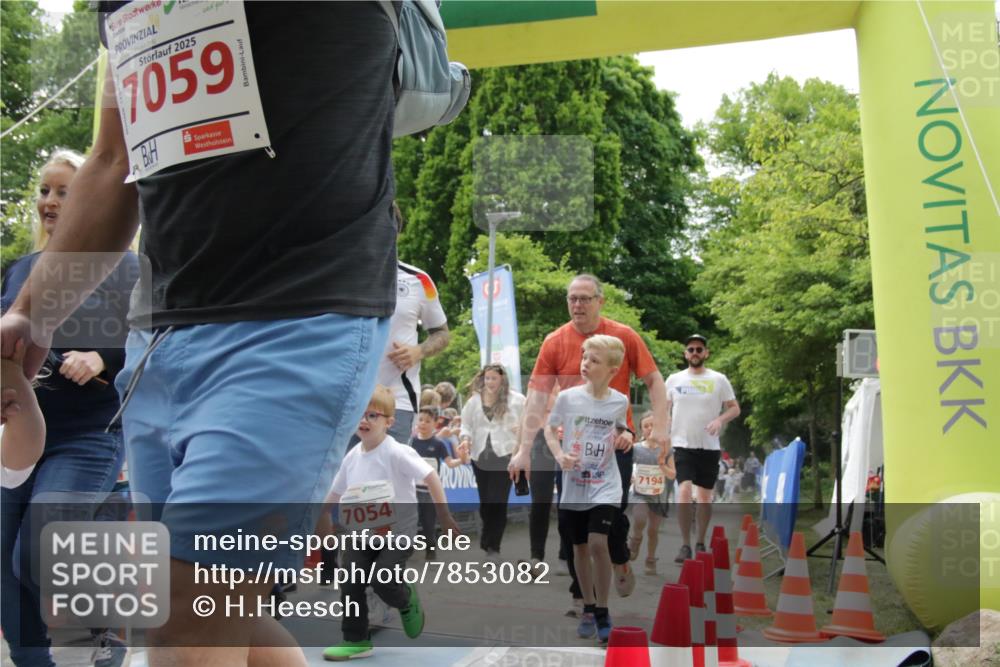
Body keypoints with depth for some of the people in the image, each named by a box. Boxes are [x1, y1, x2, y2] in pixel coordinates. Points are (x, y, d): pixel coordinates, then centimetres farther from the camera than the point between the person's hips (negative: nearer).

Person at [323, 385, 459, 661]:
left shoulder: (397, 453, -18)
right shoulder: (352, 457, 2)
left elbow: (431, 477, -20)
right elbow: (335, 493, 14)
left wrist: (444, 515, -20)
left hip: (398, 533, -6)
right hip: (361, 533, 6)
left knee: (381, 579, -18)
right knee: (350, 583, -1)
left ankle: (408, 601, 17)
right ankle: (356, 640, 15)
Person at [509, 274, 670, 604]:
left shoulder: (624, 336, -4)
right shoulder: (554, 342, -4)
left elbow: (654, 381, 1)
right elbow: (536, 397, -5)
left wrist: (659, 427, -10)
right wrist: (524, 449, -9)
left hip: (615, 438, -1)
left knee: (613, 511, 1)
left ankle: (620, 560, 35)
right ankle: (580, 592, 18)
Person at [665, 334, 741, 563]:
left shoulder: (719, 380, 2)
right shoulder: (674, 380, 6)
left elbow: (734, 408, 3)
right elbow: (665, 410, 12)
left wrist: (720, 420, -16)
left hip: (709, 447, 1)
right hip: (683, 445, -1)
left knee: (705, 496, 9)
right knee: (684, 491, -16)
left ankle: (701, 543, 24)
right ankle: (685, 545, -9)